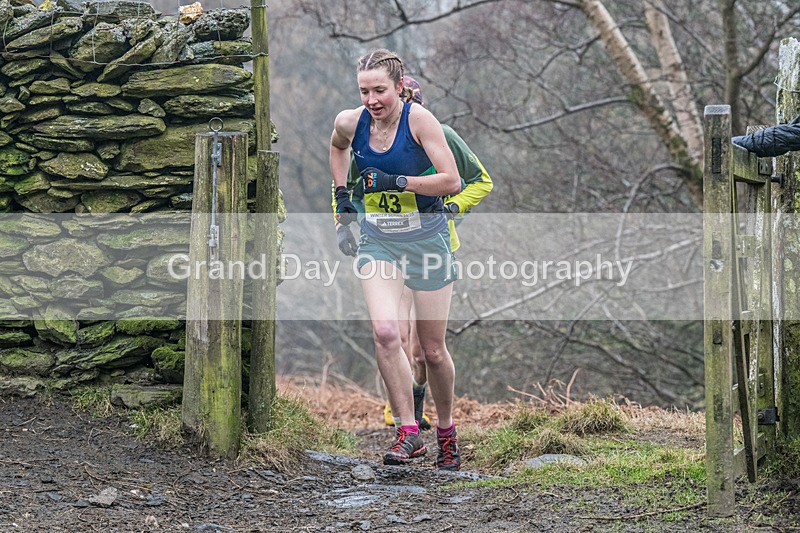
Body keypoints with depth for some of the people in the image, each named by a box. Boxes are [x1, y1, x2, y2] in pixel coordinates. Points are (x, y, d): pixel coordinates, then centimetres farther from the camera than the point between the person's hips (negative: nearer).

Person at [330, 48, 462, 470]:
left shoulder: (418, 119, -17)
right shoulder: (349, 122, -4)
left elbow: (451, 181, -20)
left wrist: (398, 182, -29)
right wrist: (341, 193, 13)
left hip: (426, 238, -2)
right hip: (377, 240, 3)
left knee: (432, 350, 5)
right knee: (385, 332, -21)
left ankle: (446, 432, 28)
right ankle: (409, 432, -14)